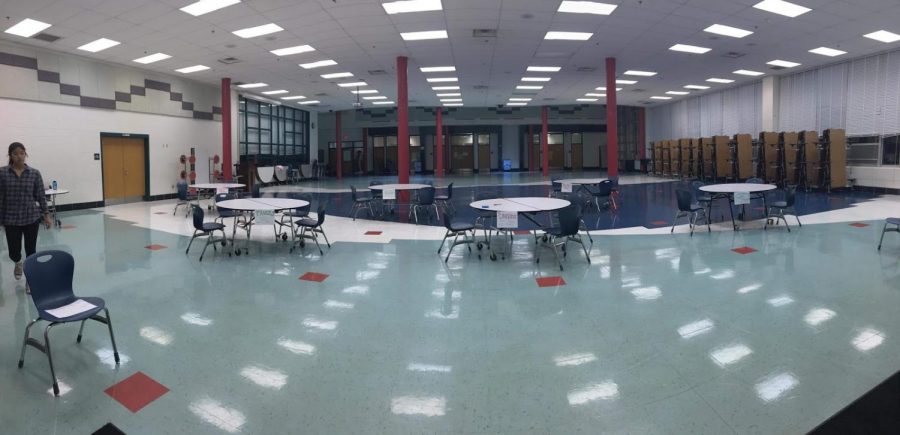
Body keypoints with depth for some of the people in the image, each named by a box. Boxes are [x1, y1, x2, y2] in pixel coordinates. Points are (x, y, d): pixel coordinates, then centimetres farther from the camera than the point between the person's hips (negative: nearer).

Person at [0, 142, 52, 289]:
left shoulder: (34, 173, -1)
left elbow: (41, 196, 2)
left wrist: (46, 215, -2)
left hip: (31, 217, 0)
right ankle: (18, 263, 40)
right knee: (14, 252, 4)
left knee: (31, 251, 3)